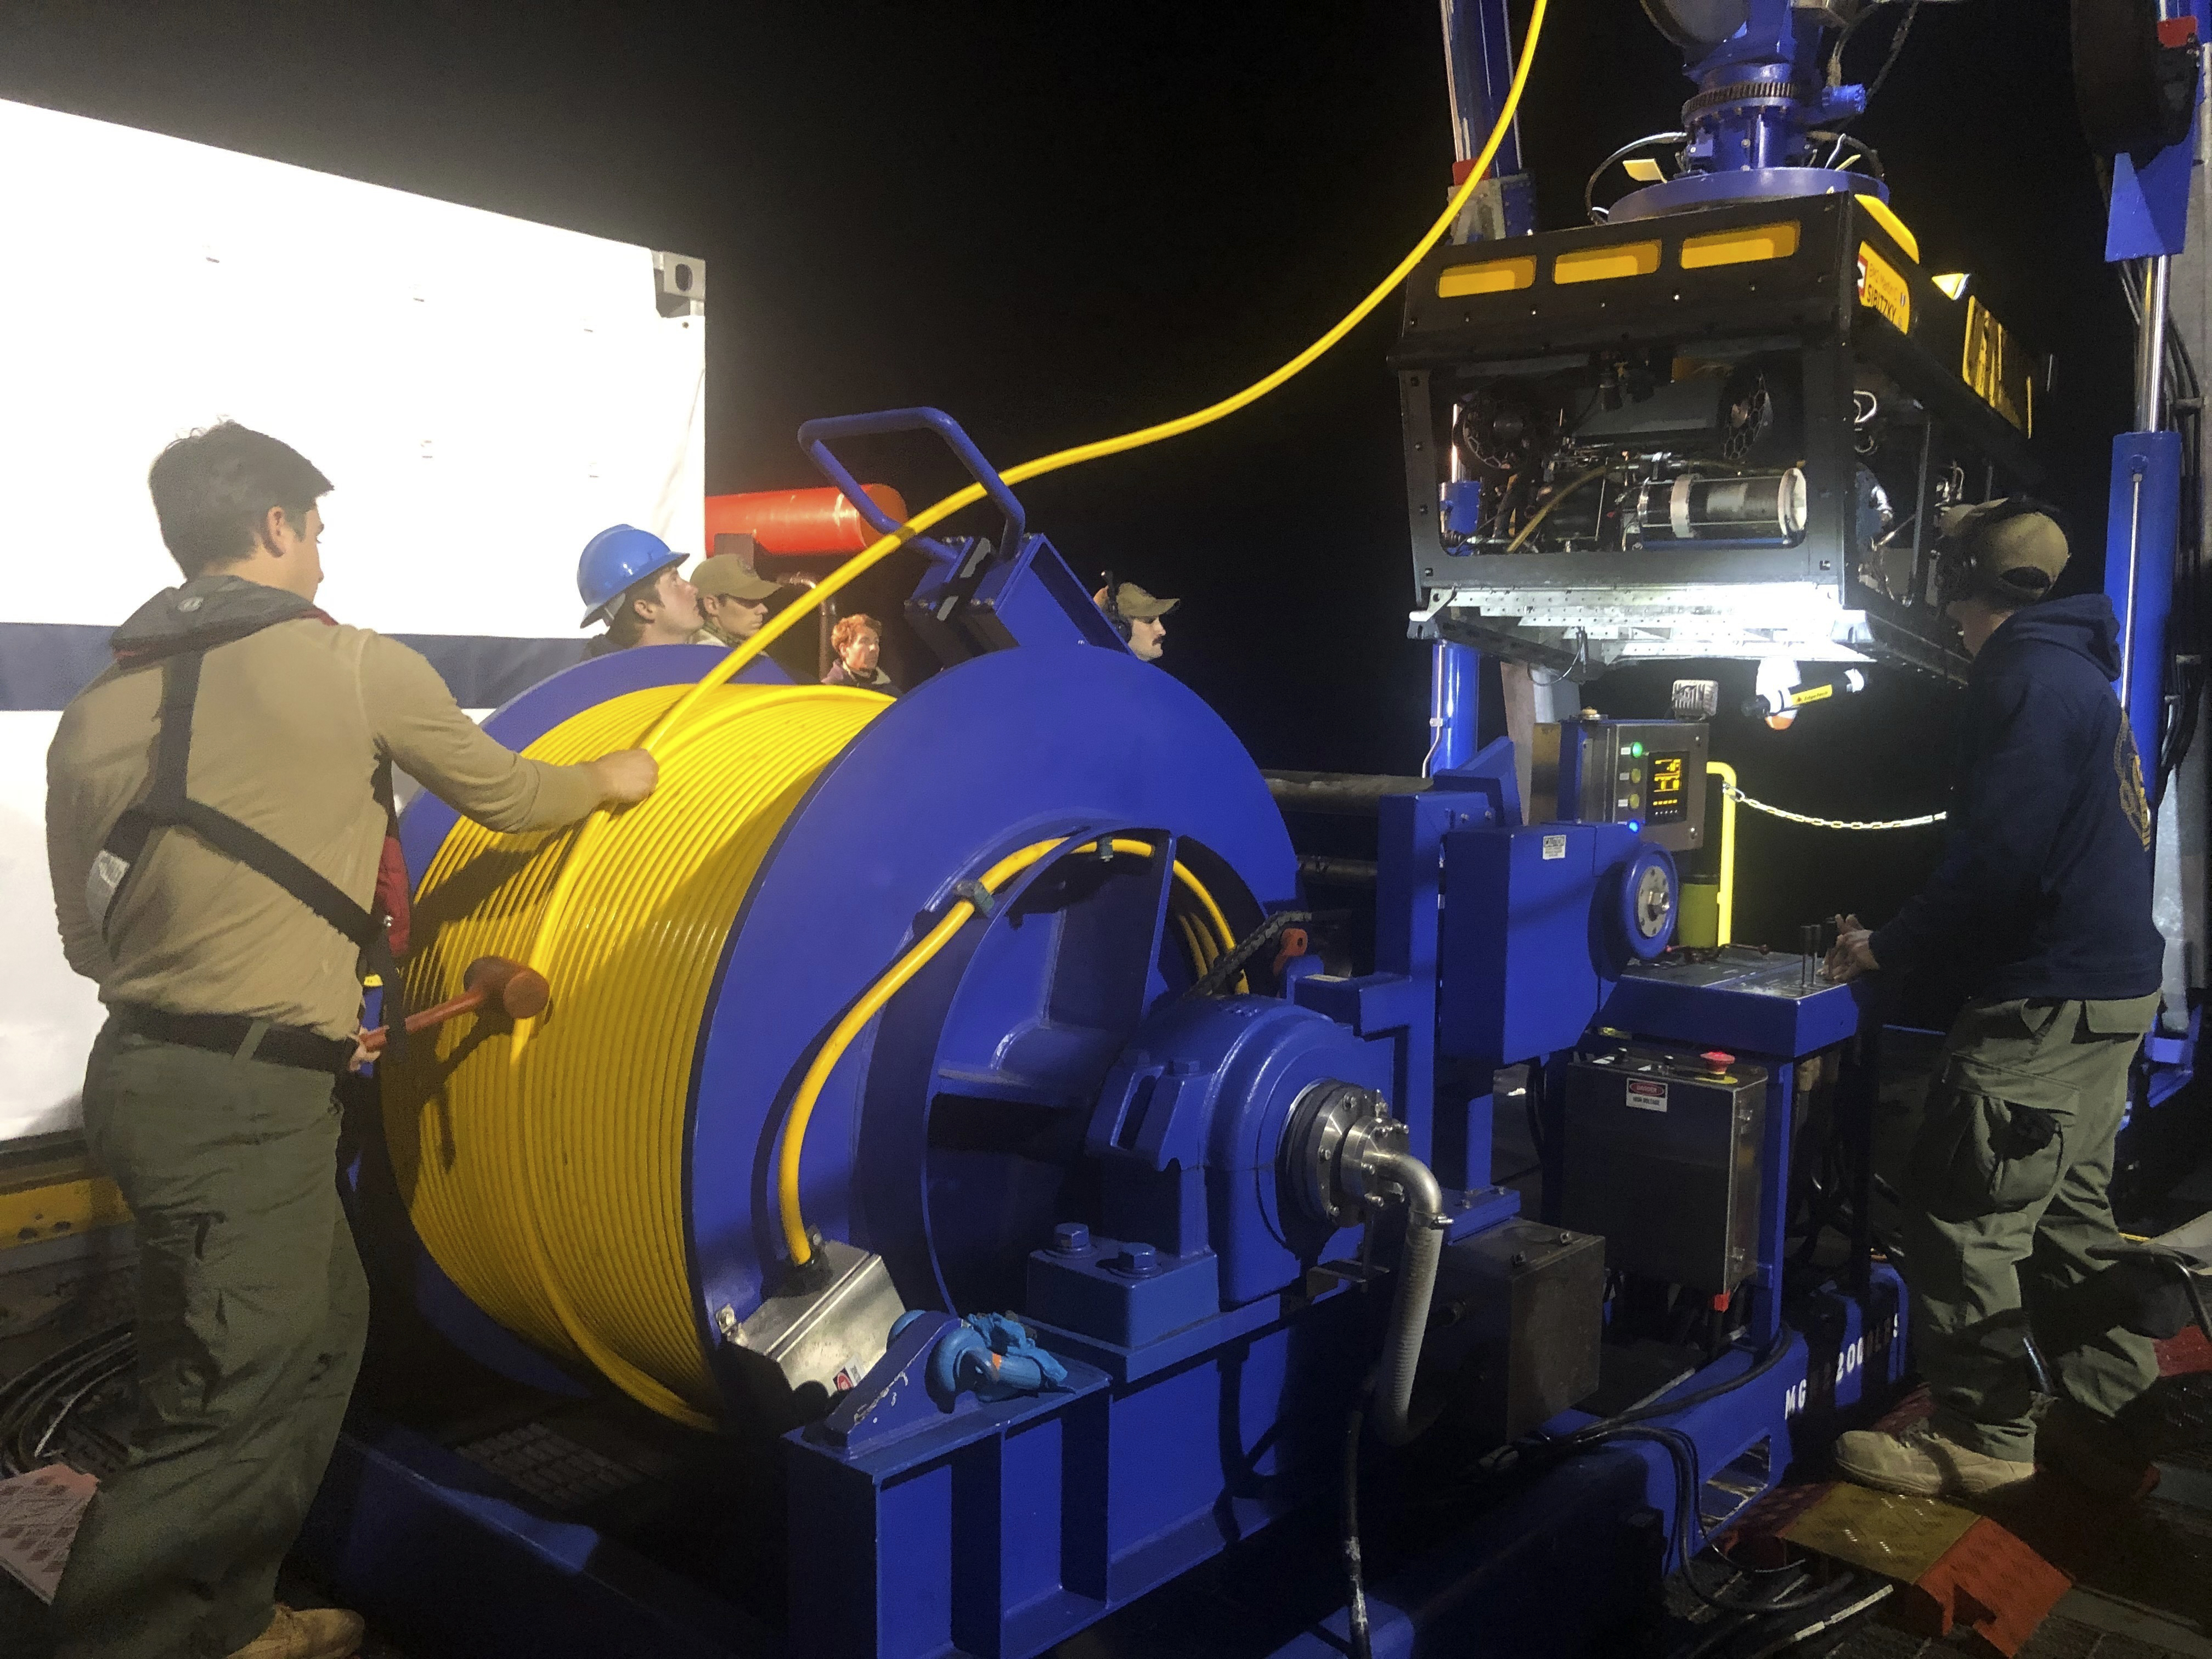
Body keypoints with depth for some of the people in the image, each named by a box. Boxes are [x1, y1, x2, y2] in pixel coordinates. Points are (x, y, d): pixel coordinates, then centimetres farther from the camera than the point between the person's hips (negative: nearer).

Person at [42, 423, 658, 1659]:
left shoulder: (97, 712, 9)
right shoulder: (355, 667, -8)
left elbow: (88, 935, 15)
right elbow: (505, 796, 6)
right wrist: (611, 781, 26)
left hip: (142, 1069, 8)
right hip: (244, 1102, -8)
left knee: (324, 1325, 21)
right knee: (225, 1421, -1)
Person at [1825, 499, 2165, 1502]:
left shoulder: (2030, 681, -15)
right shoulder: (2080, 675, 17)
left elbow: (1996, 858, -22)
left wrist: (1889, 953, -10)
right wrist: (1903, 938, 19)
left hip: (2049, 1003, -11)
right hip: (2110, 987, 11)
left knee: (1962, 1207, -5)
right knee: (2068, 1210, 17)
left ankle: (1982, 1439, 3)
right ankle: (2105, 1424, 25)